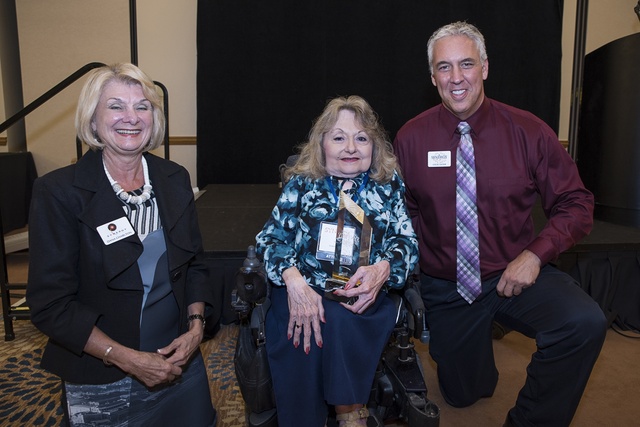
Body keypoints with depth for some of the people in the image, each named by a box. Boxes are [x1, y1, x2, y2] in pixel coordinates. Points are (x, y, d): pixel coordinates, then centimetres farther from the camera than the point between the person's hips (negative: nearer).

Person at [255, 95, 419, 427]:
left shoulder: (389, 185, 13)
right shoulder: (301, 183, 11)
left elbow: (408, 241, 6)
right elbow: (271, 237, 3)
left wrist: (383, 269, -17)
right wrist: (292, 279, -18)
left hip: (365, 299, 0)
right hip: (302, 291, 1)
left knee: (337, 320, -32)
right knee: (300, 333, -31)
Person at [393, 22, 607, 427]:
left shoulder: (528, 131, -9)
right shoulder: (410, 138, -8)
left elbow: (575, 203, -3)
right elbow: (404, 211, 3)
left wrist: (536, 254, -19)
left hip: (517, 273, 0)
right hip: (445, 286, 1)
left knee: (585, 322, -31)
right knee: (462, 393, 15)